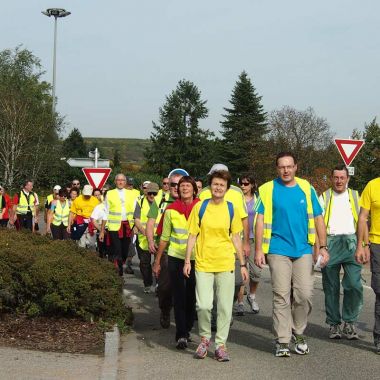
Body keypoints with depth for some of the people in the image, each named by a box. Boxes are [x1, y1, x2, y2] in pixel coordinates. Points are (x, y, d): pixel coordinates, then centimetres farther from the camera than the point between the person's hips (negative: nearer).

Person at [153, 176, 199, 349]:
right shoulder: (171, 210, 0)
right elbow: (164, 238, 8)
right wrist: (157, 261, 11)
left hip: (196, 259, 1)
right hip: (176, 258, -1)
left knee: (192, 297, 9)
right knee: (179, 297, -5)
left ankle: (187, 329, 26)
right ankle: (181, 335, -4)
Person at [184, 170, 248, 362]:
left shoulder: (231, 209, 4)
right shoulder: (200, 207, 1)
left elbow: (236, 237, 9)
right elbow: (192, 235, 5)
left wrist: (243, 264, 8)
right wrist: (187, 261, 0)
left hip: (226, 264, 1)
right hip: (203, 263, -1)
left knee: (225, 307, 3)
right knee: (203, 305, -7)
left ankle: (220, 344, 16)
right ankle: (204, 339, 17)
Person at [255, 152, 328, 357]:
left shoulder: (306, 188, 6)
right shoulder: (268, 189, 0)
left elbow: (318, 218, 9)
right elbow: (260, 220, -1)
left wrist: (323, 246, 2)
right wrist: (258, 250, -6)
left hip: (303, 250, 2)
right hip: (278, 250, -2)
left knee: (304, 295, 0)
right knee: (281, 297, -1)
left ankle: (298, 333, 22)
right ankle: (282, 341, 7)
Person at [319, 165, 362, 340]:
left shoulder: (355, 196, 15)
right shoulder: (324, 197, 12)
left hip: (351, 242, 0)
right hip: (330, 242, 0)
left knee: (354, 285, -11)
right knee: (331, 287, 4)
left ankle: (350, 322, 4)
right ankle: (334, 324, 13)